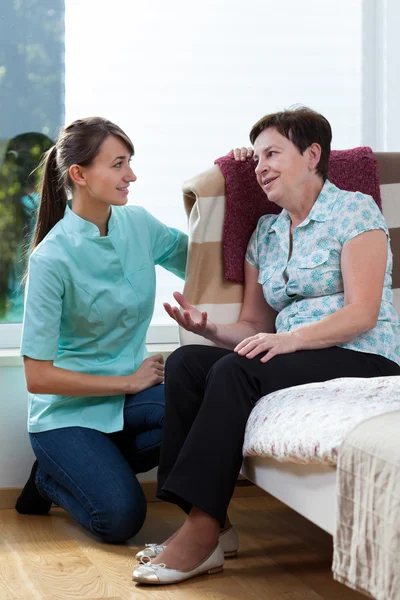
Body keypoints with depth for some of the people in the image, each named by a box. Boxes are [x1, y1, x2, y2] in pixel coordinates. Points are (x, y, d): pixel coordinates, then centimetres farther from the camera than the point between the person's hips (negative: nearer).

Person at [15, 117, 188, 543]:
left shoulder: (138, 224, -1)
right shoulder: (53, 258, -18)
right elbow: (38, 377, -17)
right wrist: (130, 381, -14)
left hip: (126, 397, 5)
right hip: (68, 411, -5)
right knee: (120, 519, -25)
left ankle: (104, 464, 0)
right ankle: (52, 476, 9)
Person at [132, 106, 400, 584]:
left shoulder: (354, 211, -1)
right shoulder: (265, 233, 20)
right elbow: (254, 326, 17)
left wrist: (292, 338, -27)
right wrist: (210, 328, -5)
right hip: (297, 358, 7)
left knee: (235, 372, -30)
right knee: (185, 362, -17)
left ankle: (201, 531, -32)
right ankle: (207, 525, -24)